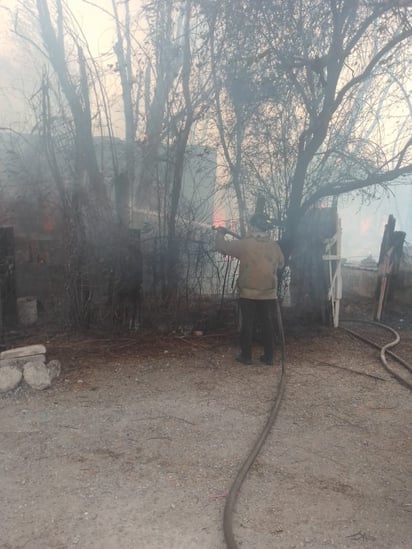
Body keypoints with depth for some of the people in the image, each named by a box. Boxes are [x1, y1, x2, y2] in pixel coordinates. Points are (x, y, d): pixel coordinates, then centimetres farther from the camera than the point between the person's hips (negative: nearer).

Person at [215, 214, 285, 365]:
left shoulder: (244, 244, -11)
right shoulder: (274, 245, 0)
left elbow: (222, 246, -2)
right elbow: (281, 263, 16)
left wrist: (220, 233, 17)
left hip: (248, 293, -3)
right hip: (269, 293, 3)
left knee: (247, 324, 7)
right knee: (267, 324, 10)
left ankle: (246, 356, 12)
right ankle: (268, 356, 15)